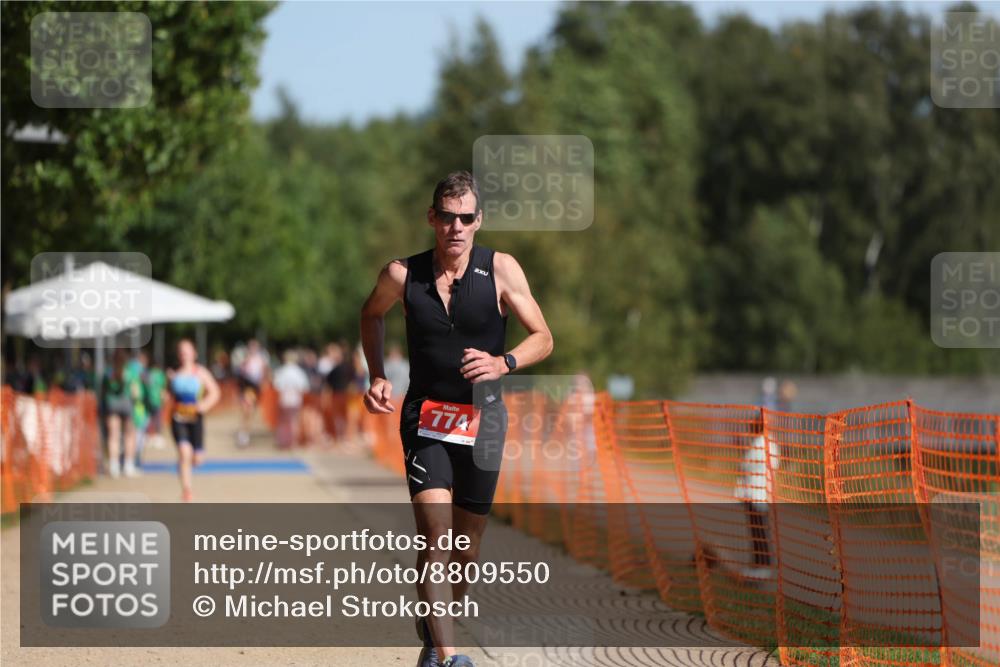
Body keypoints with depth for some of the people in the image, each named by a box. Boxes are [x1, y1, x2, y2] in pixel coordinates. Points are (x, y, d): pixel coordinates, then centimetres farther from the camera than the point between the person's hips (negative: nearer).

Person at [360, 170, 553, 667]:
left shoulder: (501, 271, -7)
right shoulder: (402, 276, -5)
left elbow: (543, 338, -2)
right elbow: (371, 314, 17)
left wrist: (503, 363, -21)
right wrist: (378, 376, 5)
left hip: (481, 416, 1)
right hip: (425, 416, -1)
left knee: (468, 545, 8)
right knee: (436, 536, -18)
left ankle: (435, 626, 34)